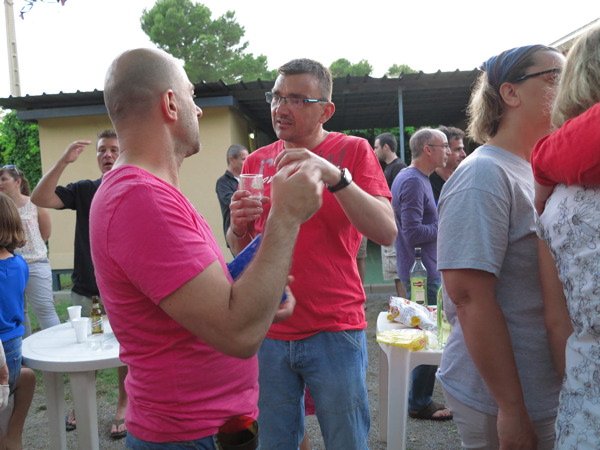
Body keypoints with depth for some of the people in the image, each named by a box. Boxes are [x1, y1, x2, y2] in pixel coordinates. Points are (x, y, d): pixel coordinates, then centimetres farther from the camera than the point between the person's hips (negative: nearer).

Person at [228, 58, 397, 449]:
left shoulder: (353, 150, -4)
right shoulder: (257, 161, 6)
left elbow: (387, 233, -16)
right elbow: (239, 248, 12)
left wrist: (333, 175, -27)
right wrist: (239, 226, -11)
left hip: (335, 332, -3)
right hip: (268, 332, 3)